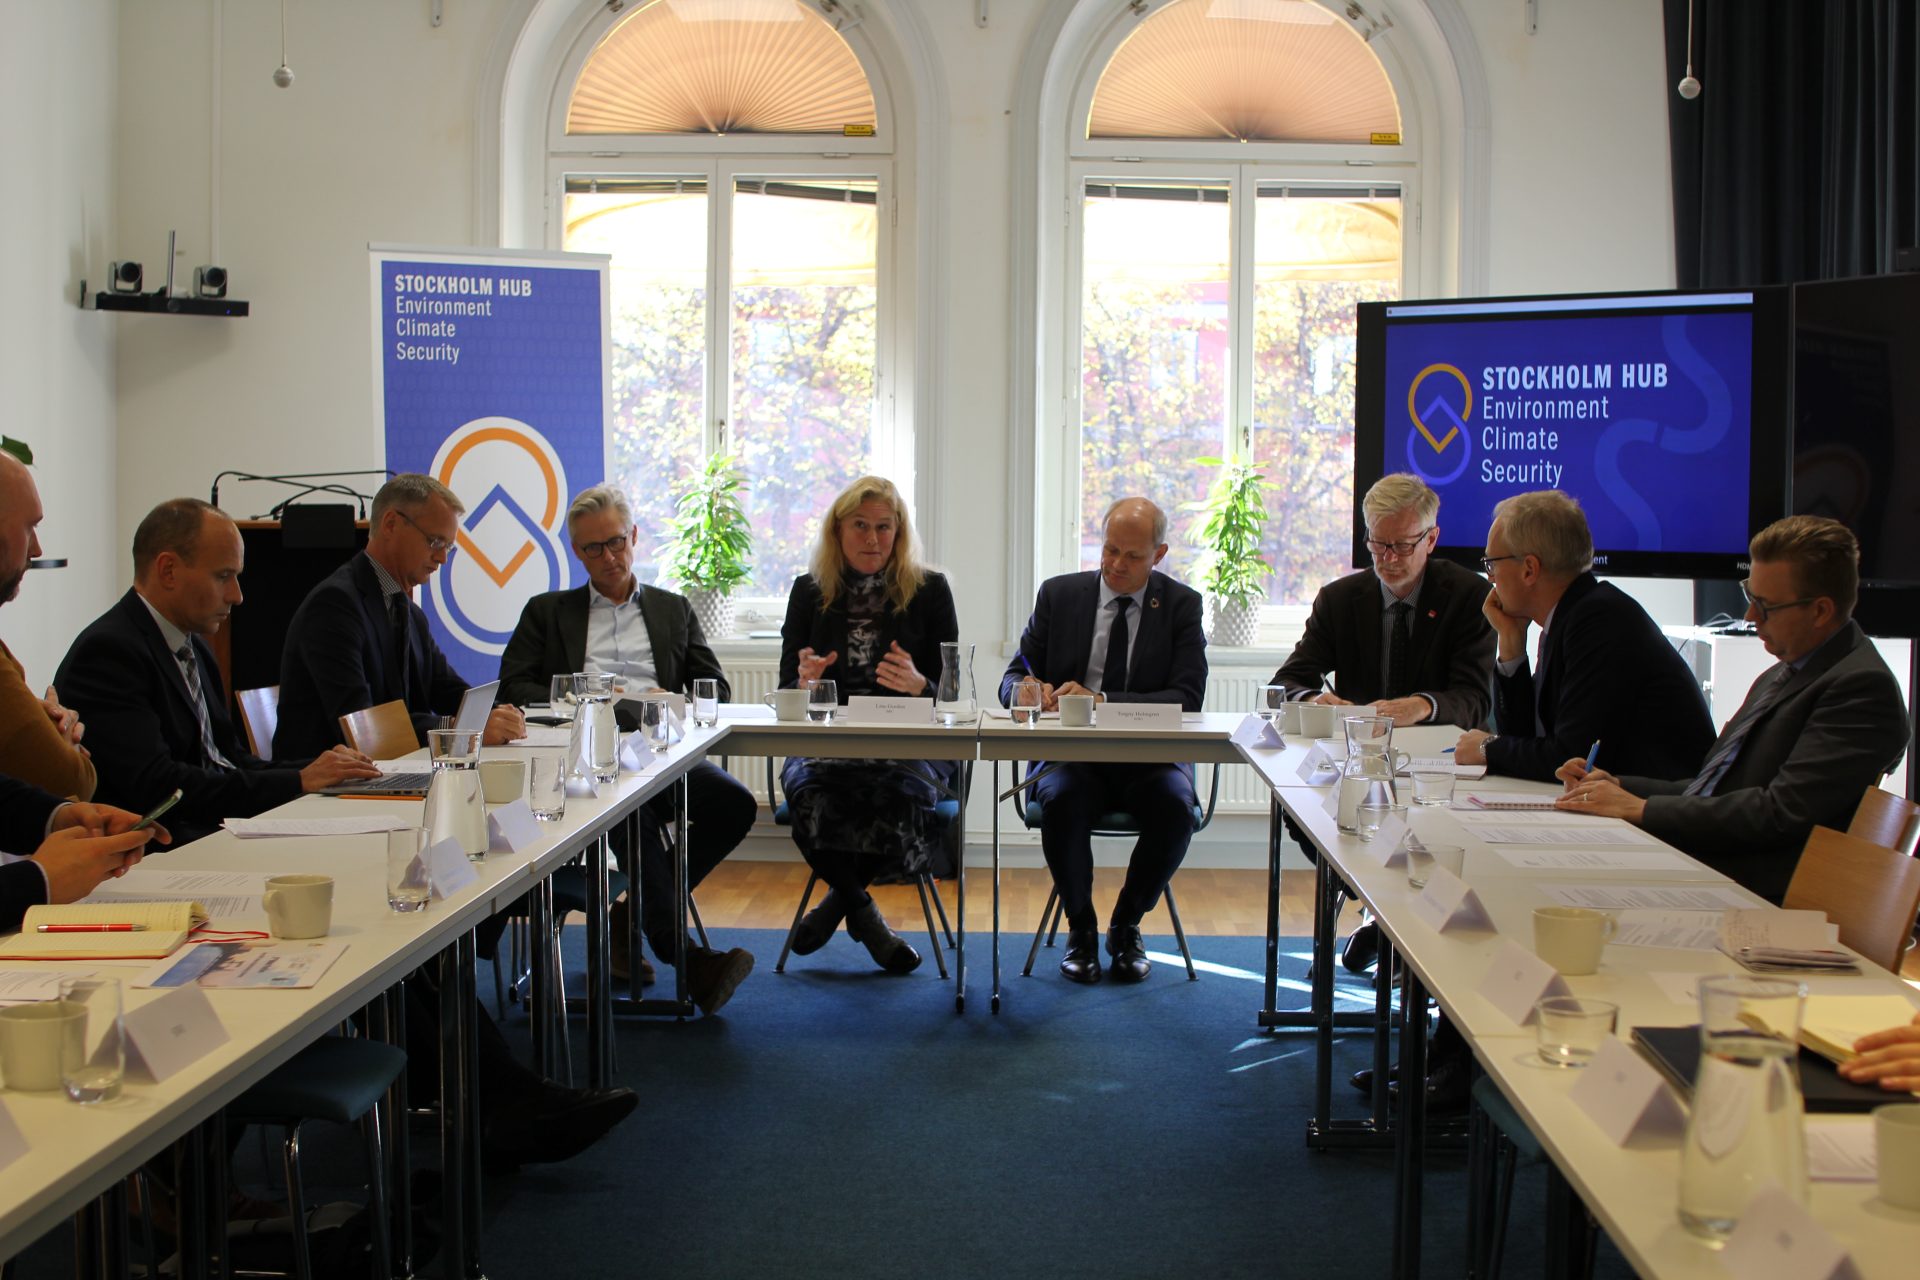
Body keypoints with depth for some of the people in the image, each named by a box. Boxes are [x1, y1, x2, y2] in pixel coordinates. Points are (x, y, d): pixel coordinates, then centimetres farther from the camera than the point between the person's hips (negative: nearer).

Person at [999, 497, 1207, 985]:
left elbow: (1187, 698, -8)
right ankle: (1080, 928, -7)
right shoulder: (1059, 594, 8)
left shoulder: (1181, 604, 4)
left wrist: (1101, 700, -21)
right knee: (1062, 801, -33)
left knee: (1174, 807, -32)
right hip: (1071, 756, 0)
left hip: (1149, 758, 0)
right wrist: (1026, 688, -19)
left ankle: (1126, 926, -5)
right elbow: (1012, 679, 8)